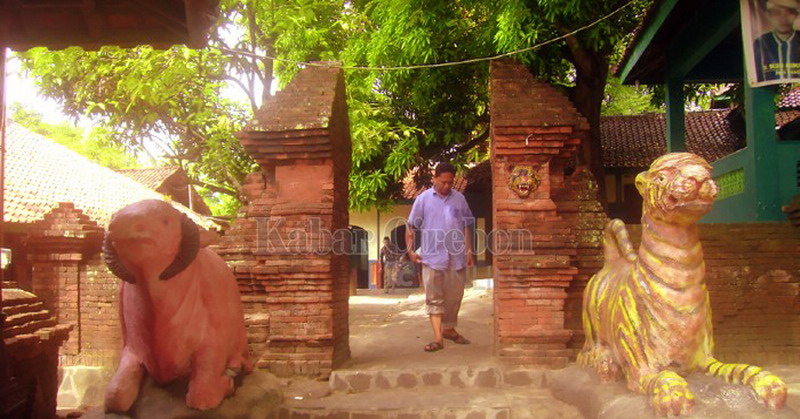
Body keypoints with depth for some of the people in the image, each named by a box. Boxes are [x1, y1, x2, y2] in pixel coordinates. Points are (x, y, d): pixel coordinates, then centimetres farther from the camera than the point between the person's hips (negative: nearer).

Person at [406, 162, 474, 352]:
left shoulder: (459, 199, 7)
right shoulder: (423, 199, 0)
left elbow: (466, 226, 13)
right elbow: (411, 226, 4)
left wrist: (469, 251, 9)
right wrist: (410, 250, -4)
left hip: (456, 257, 3)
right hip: (432, 257, -3)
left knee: (454, 297, 12)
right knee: (434, 299, -2)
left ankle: (449, 329, 31)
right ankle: (438, 338, 2)